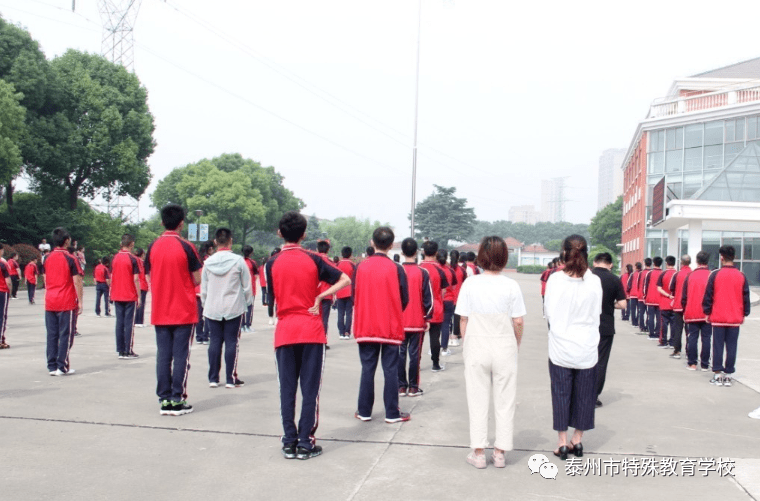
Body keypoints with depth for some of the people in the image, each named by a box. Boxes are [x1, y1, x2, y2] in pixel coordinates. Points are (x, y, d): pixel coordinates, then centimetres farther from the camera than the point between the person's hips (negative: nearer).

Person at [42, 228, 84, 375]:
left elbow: (45, 281, 13)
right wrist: (80, 302, -4)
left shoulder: (47, 259, 7)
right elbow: (77, 281, -10)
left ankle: (52, 367, 10)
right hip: (67, 303, -5)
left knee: (52, 335, 8)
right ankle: (62, 367, 1)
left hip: (50, 303, 5)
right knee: (65, 335, 0)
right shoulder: (70, 258, -9)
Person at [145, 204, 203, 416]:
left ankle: (164, 399, 10)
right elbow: (197, 280, -7)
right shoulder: (186, 247, -10)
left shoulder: (153, 247, 3)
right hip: (184, 311, -4)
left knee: (163, 355, 8)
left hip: (160, 313, 4)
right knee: (181, 356, 2)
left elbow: (150, 278, 9)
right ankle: (177, 400, 3)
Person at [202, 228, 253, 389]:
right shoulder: (239, 261, -7)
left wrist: (205, 305, 19)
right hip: (234, 308, -3)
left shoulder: (208, 262, 1)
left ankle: (213, 378, 11)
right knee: (232, 342, 2)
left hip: (212, 309, 3)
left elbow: (203, 289, 8)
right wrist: (248, 303, 10)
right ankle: (231, 379, 4)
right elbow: (247, 286, -3)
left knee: (214, 342, 8)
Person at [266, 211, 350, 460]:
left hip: (284, 333, 1)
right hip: (311, 331, -1)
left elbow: (270, 299, 4)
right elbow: (345, 280, 0)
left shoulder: (273, 263, 0)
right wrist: (319, 297, -5)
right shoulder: (313, 259, 0)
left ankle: (289, 442, 9)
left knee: (287, 389, 7)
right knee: (310, 389, 4)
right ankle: (305, 443, 5)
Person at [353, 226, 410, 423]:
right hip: (391, 327, -2)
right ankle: (392, 413, 8)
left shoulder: (361, 267, -3)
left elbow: (355, 296, 5)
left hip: (366, 326, 2)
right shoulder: (396, 268, -8)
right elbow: (404, 299, -2)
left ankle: (364, 411, 14)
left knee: (367, 369, 9)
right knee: (391, 370, 4)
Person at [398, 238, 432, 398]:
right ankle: (413, 387, 7)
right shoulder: (422, 273, -6)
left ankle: (401, 386, 10)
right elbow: (428, 298, -4)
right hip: (418, 321, -1)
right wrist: (427, 318, 6)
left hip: (399, 321, 1)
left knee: (400, 353, 7)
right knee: (414, 354, 4)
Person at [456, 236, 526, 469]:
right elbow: (518, 322, -5)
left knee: (478, 402, 10)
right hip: (505, 348, 0)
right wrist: (516, 345, 11)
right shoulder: (511, 286, -8)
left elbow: (463, 320, -3)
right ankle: (500, 453, 18)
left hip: (476, 348, 0)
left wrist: (467, 344, 10)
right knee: (504, 402, 12)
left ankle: (478, 453, 16)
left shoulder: (470, 284, -7)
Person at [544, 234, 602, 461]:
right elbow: (598, 314, 2)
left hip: (561, 346, -1)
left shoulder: (555, 279, -11)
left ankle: (562, 442, 12)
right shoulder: (594, 281, -7)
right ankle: (577, 440, 21)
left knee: (561, 393, 9)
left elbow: (549, 312, -5)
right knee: (584, 394, 13)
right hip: (587, 347, 1)